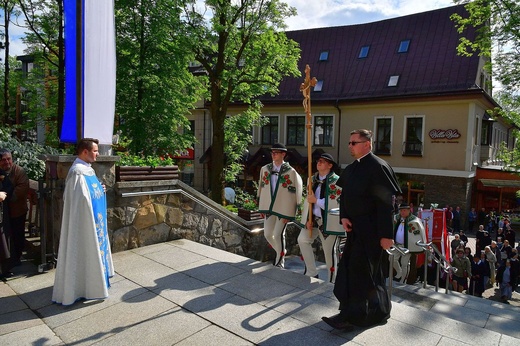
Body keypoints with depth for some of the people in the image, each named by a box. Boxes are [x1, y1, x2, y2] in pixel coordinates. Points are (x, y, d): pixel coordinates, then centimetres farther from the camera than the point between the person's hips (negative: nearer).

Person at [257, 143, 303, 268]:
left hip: (284, 208, -5)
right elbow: (261, 188, 10)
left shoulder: (291, 172, -9)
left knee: (278, 235, -1)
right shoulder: (265, 169, 4)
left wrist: (291, 212, -8)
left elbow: (296, 192, -6)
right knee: (267, 234, 8)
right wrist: (261, 208, 10)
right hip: (269, 207, 5)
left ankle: (279, 262, 20)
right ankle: (281, 252, 36)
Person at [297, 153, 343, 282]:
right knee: (302, 239, -10)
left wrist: (316, 200, -17)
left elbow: (337, 204, -16)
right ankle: (312, 272, 7)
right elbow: (308, 200, 10)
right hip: (313, 219, 6)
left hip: (329, 222, -5)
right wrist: (308, 219, 1)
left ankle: (331, 282, 23)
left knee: (330, 252, 4)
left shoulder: (336, 181, -11)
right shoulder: (313, 179, 9)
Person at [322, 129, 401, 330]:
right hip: (355, 227, 9)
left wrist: (386, 234, -19)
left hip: (370, 229, -9)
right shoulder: (351, 168, 10)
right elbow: (344, 195, 15)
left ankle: (352, 316, 10)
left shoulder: (378, 167, -16)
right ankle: (379, 311, 34)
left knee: (359, 270, -3)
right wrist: (344, 217, -2)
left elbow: (386, 203, -18)